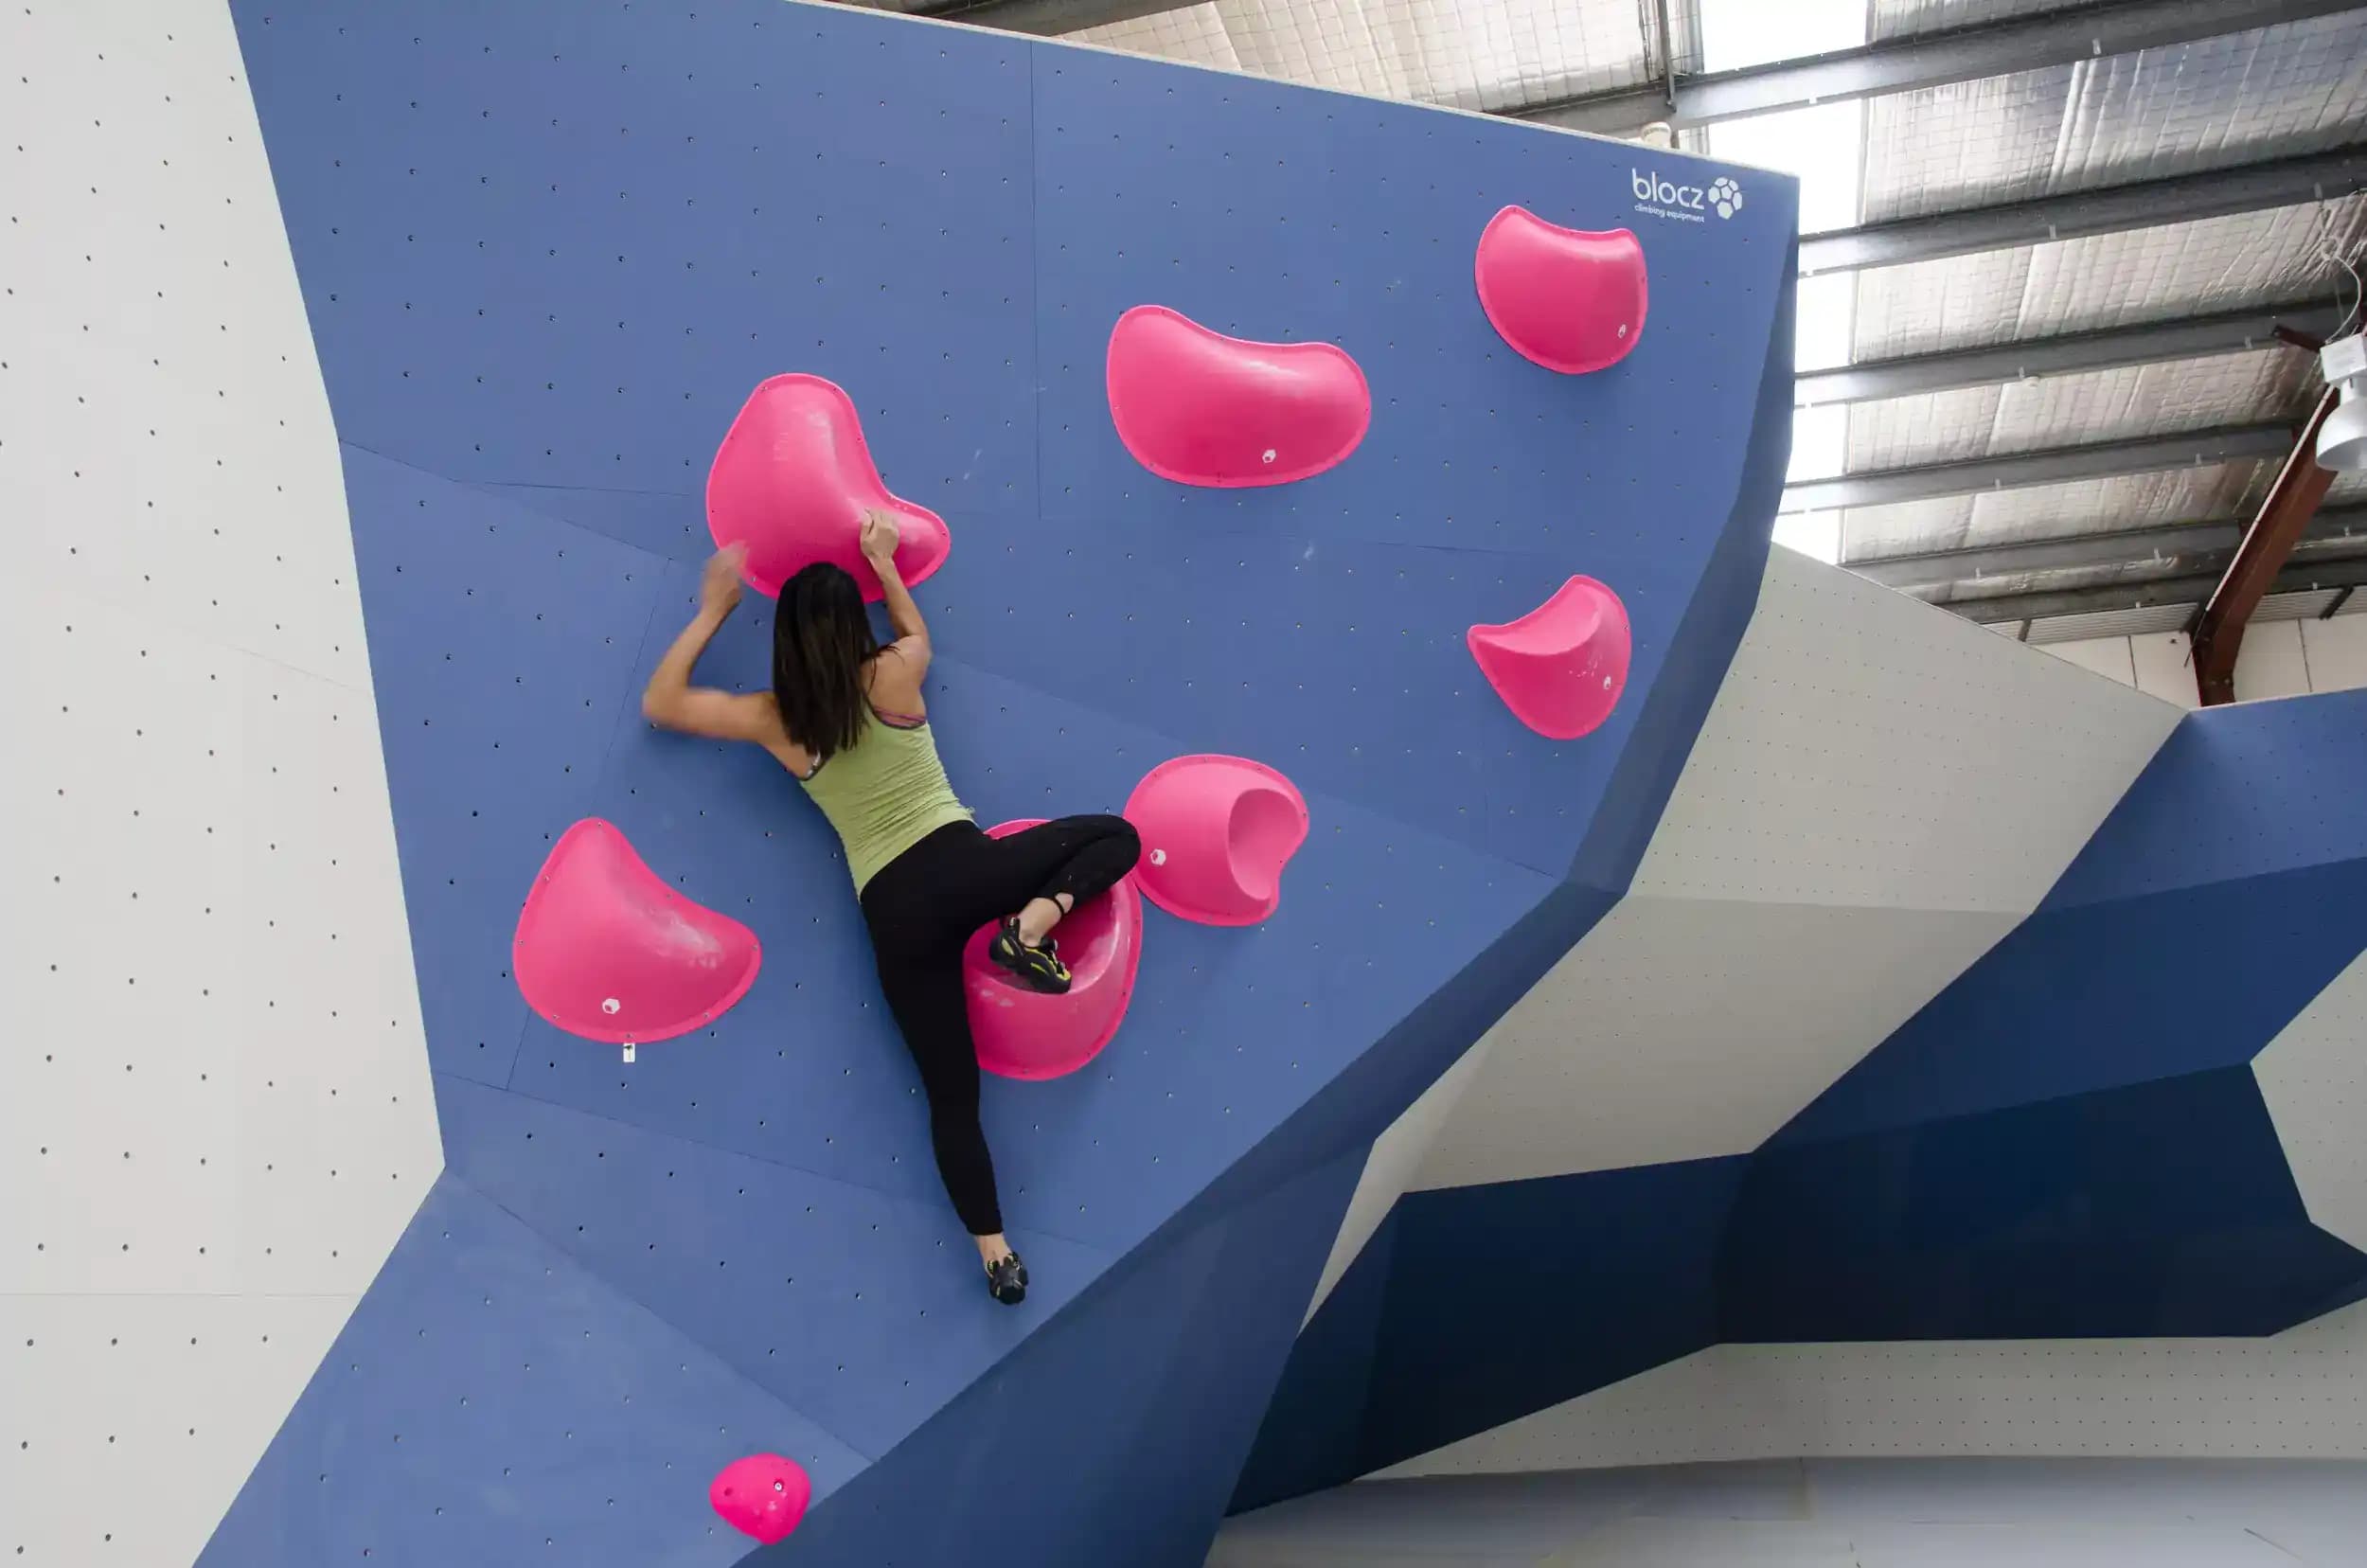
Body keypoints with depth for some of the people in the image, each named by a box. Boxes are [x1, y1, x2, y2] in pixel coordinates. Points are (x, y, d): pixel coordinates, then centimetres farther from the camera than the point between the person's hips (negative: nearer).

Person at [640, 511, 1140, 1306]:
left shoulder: (775, 720, 2)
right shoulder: (897, 673, 0)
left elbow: (660, 703, 15)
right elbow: (917, 633, 26)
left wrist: (713, 609, 16)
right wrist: (883, 562, 33)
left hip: (893, 911, 2)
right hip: (959, 864, -2)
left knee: (951, 1091, 10)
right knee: (1117, 836, 16)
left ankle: (997, 1255, 9)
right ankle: (1034, 924, -9)